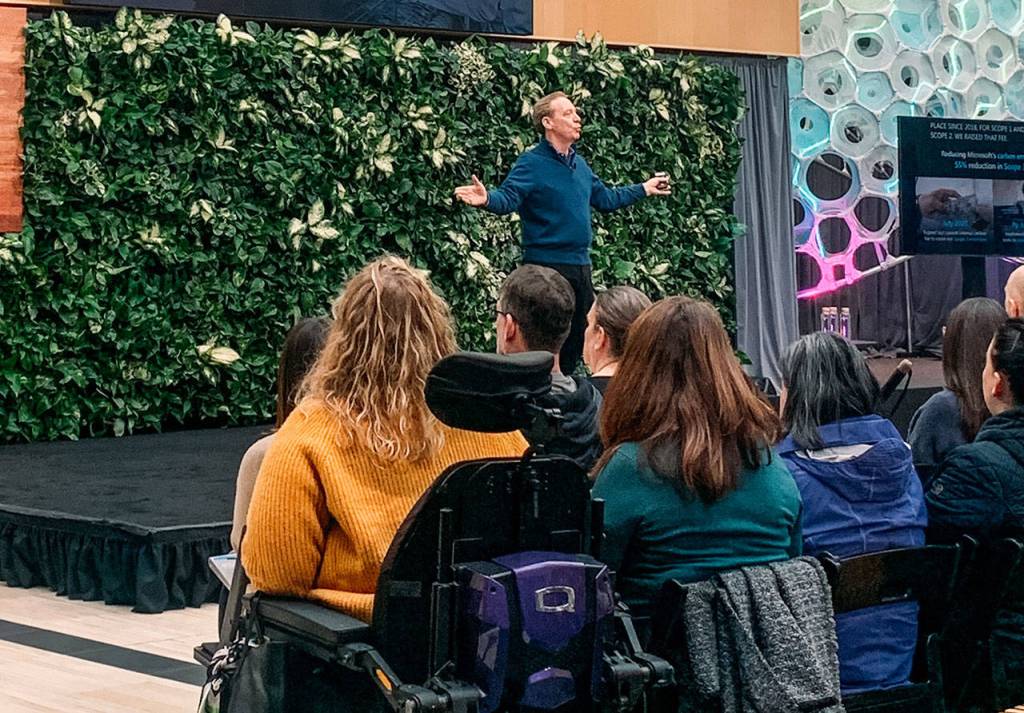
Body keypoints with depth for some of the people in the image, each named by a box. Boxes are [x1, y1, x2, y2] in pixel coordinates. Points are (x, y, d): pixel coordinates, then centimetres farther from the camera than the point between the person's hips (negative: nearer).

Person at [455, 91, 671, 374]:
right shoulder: (531, 163, -11)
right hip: (546, 265, -8)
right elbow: (508, 198, -25)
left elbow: (605, 199, 27)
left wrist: (644, 189, 35)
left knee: (578, 340, 15)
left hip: (580, 266, 8)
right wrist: (486, 199, -47)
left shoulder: (580, 165, 14)